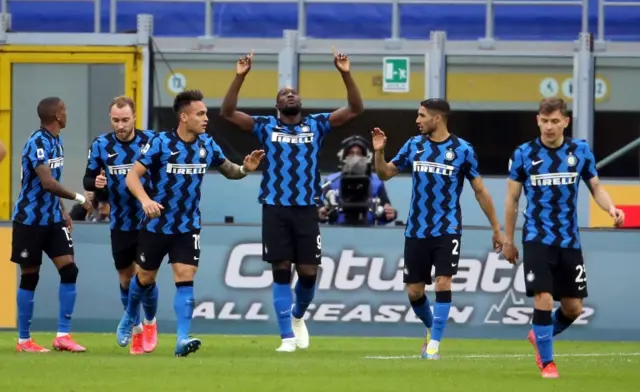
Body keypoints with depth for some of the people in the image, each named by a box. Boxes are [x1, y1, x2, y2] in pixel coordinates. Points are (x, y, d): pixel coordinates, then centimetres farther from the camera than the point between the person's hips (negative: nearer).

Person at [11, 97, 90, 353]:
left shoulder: (56, 141, 10)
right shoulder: (37, 143, -19)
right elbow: (47, 183, -28)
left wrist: (62, 212, 13)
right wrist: (79, 198, -21)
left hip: (52, 219, 8)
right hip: (30, 219, -7)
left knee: (69, 270, -4)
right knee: (30, 277, 0)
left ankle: (63, 335, 0)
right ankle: (23, 340, 10)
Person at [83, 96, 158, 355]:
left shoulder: (151, 141, -10)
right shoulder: (101, 145, -5)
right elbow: (88, 179, 2)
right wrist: (95, 182, -21)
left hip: (148, 220, -2)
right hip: (120, 224, 2)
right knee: (126, 279, 11)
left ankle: (150, 323, 22)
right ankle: (137, 331, 31)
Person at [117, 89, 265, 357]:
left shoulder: (207, 144, -2)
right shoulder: (160, 143, -15)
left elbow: (228, 171, 11)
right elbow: (132, 176, -17)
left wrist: (245, 169, -12)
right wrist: (145, 199, -36)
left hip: (188, 226, 2)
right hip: (156, 224, -2)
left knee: (185, 279, -12)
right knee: (145, 278, 13)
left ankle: (183, 339, -17)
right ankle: (130, 317, 42)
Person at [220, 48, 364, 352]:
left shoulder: (316, 126, 7)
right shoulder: (266, 127, 4)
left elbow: (355, 109, 1)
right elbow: (228, 112, -5)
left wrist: (346, 74, -12)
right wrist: (240, 76, -16)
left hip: (307, 209, 1)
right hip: (275, 209, -1)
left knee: (308, 273, 1)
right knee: (281, 272, -1)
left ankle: (298, 316, 31)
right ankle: (287, 337, 4)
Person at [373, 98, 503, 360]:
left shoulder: (462, 150, -5)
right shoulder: (414, 145, 4)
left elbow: (480, 191, 2)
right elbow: (385, 174, 10)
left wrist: (496, 228, 3)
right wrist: (379, 152, -9)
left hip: (447, 230, -3)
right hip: (417, 231, 3)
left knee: (443, 284, -16)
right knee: (414, 291, 6)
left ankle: (433, 345, -10)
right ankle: (432, 327, 34)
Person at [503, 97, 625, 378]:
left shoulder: (580, 151, 0)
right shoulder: (523, 154, -4)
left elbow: (596, 187, 9)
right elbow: (512, 199, 5)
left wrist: (611, 208, -13)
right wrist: (508, 241, 8)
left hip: (569, 240, 3)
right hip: (537, 238, -3)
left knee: (573, 307, 7)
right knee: (543, 300, -15)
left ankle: (539, 337, 36)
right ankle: (546, 363, 1)